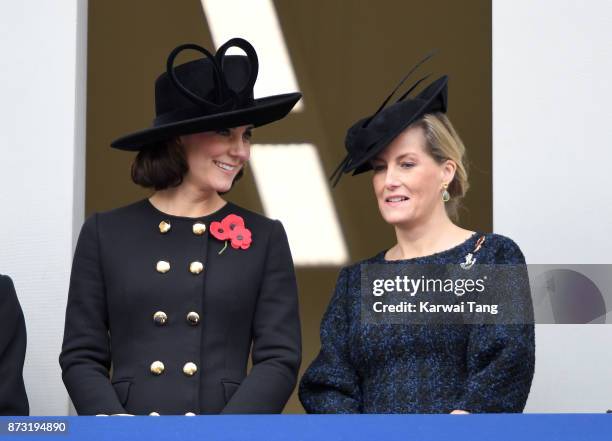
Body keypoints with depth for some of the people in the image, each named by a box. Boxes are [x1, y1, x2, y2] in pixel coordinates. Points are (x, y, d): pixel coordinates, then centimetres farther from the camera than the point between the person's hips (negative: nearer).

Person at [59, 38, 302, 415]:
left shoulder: (264, 238, 2)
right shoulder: (105, 233, 2)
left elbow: (280, 359, -3)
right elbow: (81, 356, 2)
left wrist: (219, 431, -16)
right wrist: (117, 422, -14)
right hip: (128, 415, 0)